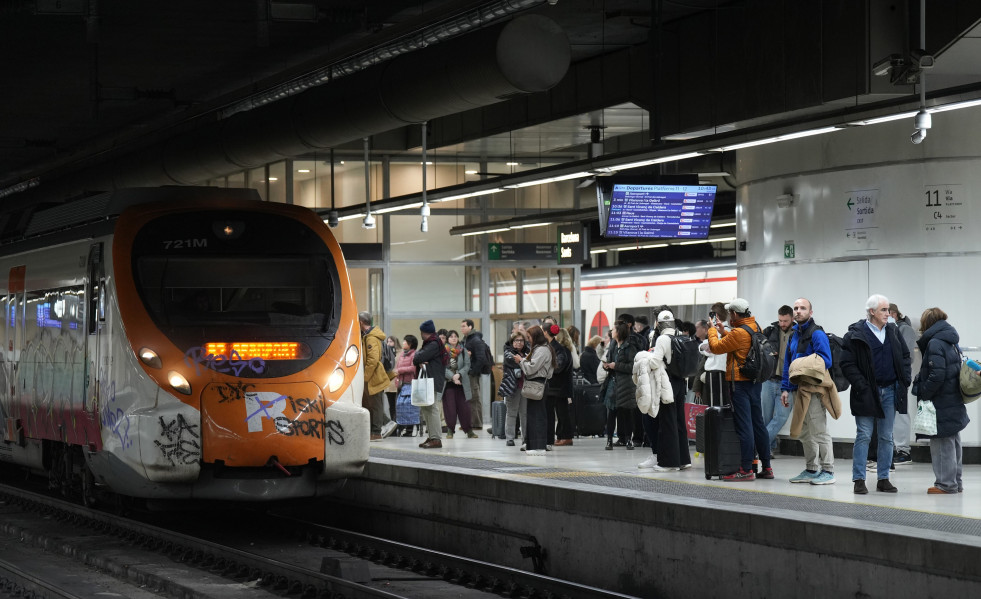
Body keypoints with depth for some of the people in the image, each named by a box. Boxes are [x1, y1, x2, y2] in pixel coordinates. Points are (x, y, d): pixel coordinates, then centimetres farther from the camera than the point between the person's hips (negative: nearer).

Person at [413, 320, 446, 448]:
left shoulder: (434, 345, -11)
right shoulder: (429, 344, 21)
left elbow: (418, 358, -18)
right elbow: (415, 360, 15)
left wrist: (417, 353, 4)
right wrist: (420, 362, -7)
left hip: (434, 383, -10)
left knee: (432, 409, -13)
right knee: (425, 409, 11)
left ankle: (436, 439, -15)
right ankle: (431, 436, 16)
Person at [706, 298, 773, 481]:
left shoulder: (739, 332, -18)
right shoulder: (756, 327, 9)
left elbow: (716, 347, -10)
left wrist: (712, 330, 6)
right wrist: (722, 331, 23)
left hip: (740, 383, -9)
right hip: (755, 382, 9)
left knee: (744, 427, -7)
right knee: (758, 424, 13)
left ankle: (746, 470, -7)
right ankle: (766, 467, 16)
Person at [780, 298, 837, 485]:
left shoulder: (817, 334, -10)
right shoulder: (793, 334, 16)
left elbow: (825, 361, -18)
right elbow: (787, 363, 19)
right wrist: (785, 388, 13)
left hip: (813, 389, -9)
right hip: (798, 389, 9)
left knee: (819, 431, -7)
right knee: (805, 433, 13)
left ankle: (828, 471, -2)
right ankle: (811, 470, 21)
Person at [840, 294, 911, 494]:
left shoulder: (892, 331, 9)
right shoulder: (856, 334, -8)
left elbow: (905, 356, 17)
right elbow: (847, 364, -9)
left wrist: (905, 380, 5)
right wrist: (861, 386, -15)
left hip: (890, 391, 5)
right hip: (867, 393, -5)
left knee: (887, 437, 8)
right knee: (863, 436, -2)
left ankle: (883, 478, 15)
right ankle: (859, 480, 2)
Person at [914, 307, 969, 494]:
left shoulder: (935, 344, -15)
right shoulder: (951, 343, 12)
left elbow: (936, 375, -23)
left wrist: (922, 393, -11)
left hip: (941, 404, -9)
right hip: (955, 401, 9)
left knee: (942, 444, -3)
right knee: (953, 444, 15)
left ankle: (946, 484, 0)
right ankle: (955, 482, 22)